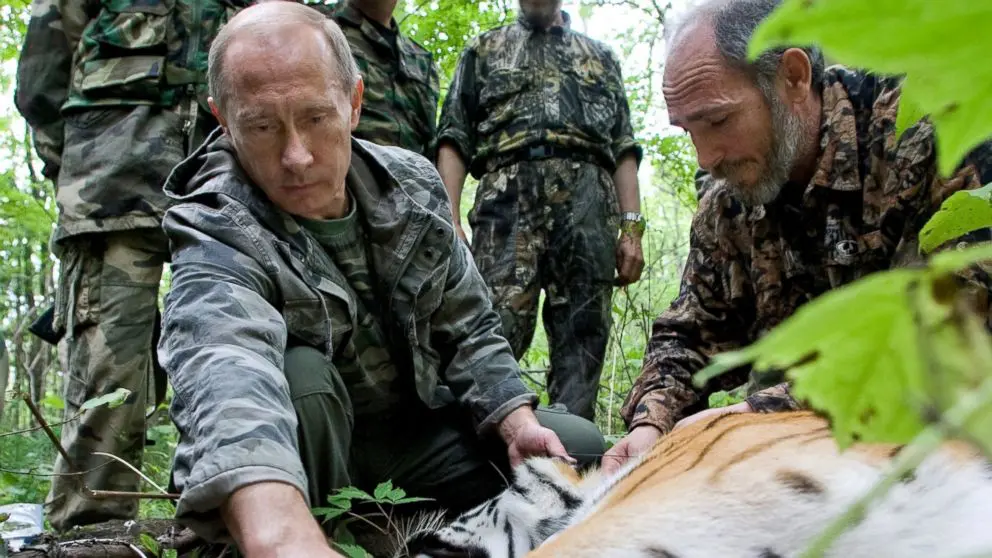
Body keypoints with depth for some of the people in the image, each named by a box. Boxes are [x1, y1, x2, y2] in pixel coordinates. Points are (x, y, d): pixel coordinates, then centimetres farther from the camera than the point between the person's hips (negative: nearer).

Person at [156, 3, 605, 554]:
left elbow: (468, 329, 4)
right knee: (297, 374, -36)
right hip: (295, 448, -5)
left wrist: (518, 424, -14)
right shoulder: (216, 234, -26)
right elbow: (224, 375, -49)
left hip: (419, 425, 5)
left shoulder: (414, 184, -6)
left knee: (582, 449, -7)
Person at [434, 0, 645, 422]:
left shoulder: (601, 58, 28)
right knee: (496, 329, -16)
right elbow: (454, 141, 13)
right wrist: (450, 221, -3)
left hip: (589, 205, 2)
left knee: (583, 341, -4)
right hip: (509, 196, -2)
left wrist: (631, 229, 5)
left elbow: (624, 149, 19)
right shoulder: (484, 51, 23)